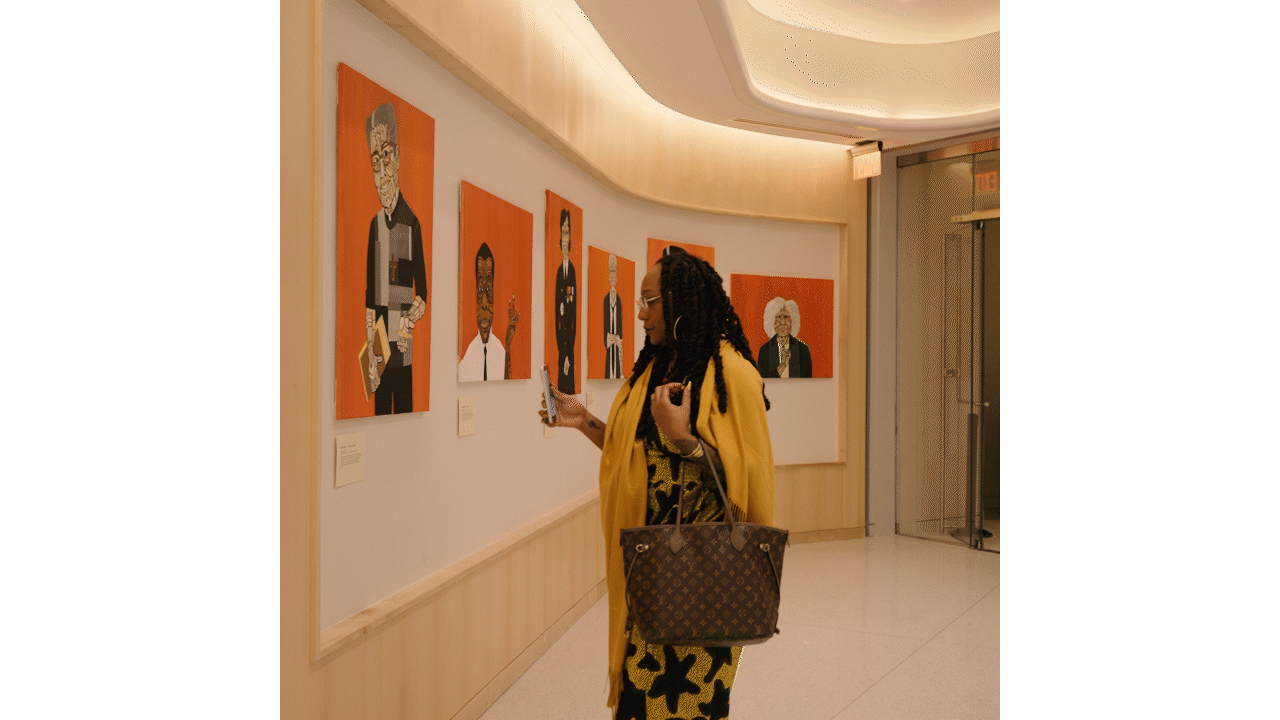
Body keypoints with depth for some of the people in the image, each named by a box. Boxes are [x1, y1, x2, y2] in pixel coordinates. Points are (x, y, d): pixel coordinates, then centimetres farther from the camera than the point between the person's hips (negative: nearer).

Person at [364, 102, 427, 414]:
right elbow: (370, 295, 10)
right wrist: (370, 351, 5)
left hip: (403, 346, -5)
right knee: (380, 407, 12)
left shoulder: (412, 222, -8)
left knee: (403, 408, 2)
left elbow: (422, 293, -5)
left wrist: (409, 322, -18)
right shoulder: (375, 223, 8)